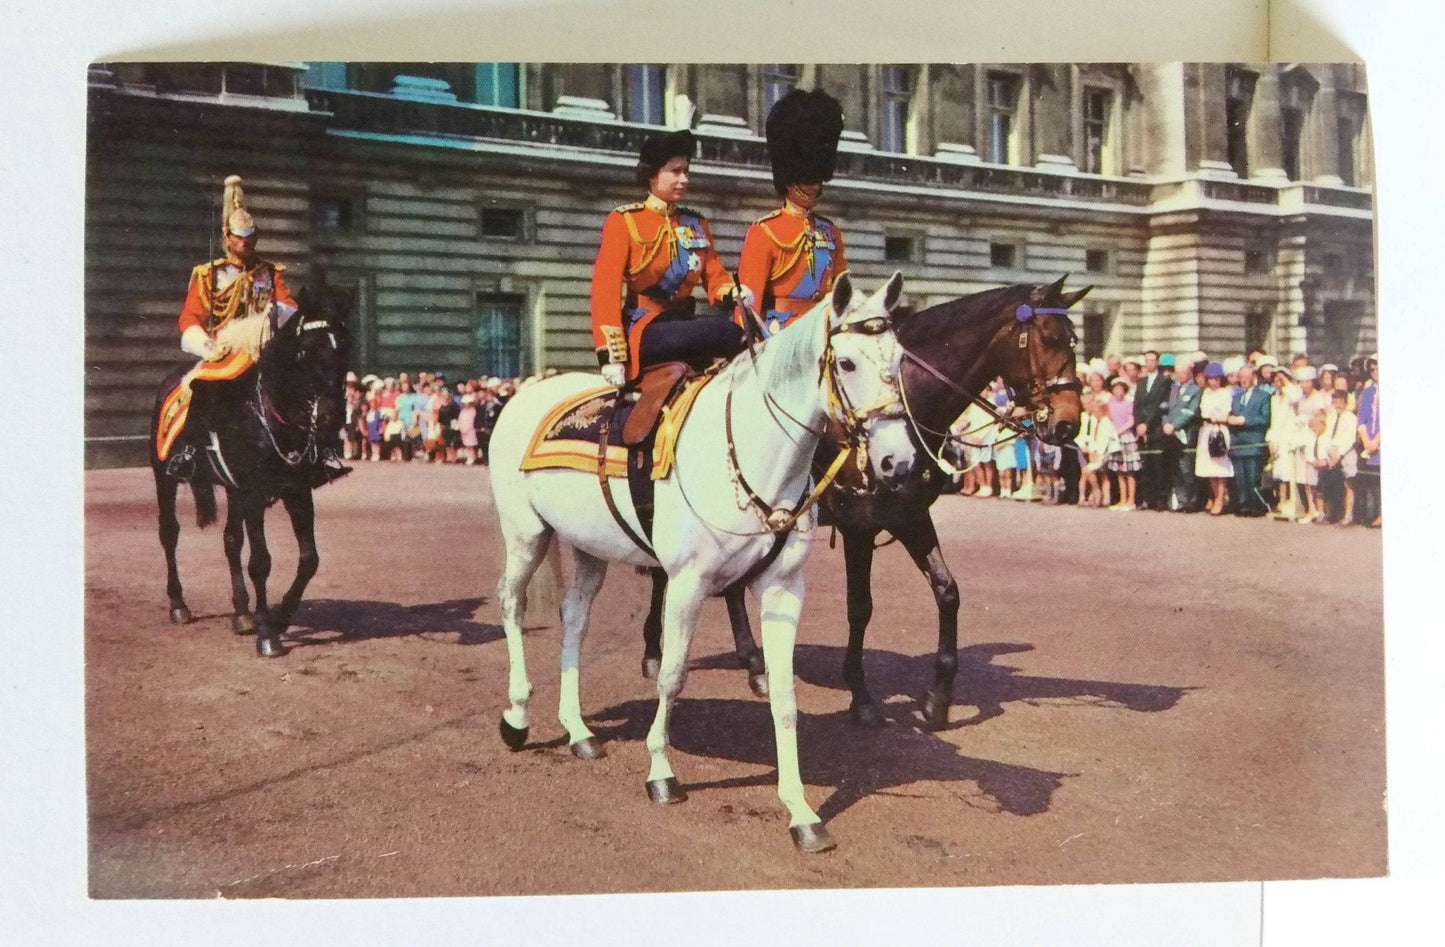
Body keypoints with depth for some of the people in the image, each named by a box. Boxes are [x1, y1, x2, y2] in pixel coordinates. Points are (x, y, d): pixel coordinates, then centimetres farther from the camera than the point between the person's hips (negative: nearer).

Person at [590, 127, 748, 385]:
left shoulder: (697, 224, 15)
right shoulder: (623, 221, -1)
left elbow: (715, 278, 12)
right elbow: (605, 289, -8)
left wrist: (734, 293, -14)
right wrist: (612, 356, -17)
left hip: (682, 325, 6)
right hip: (642, 330, -6)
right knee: (730, 333, -27)